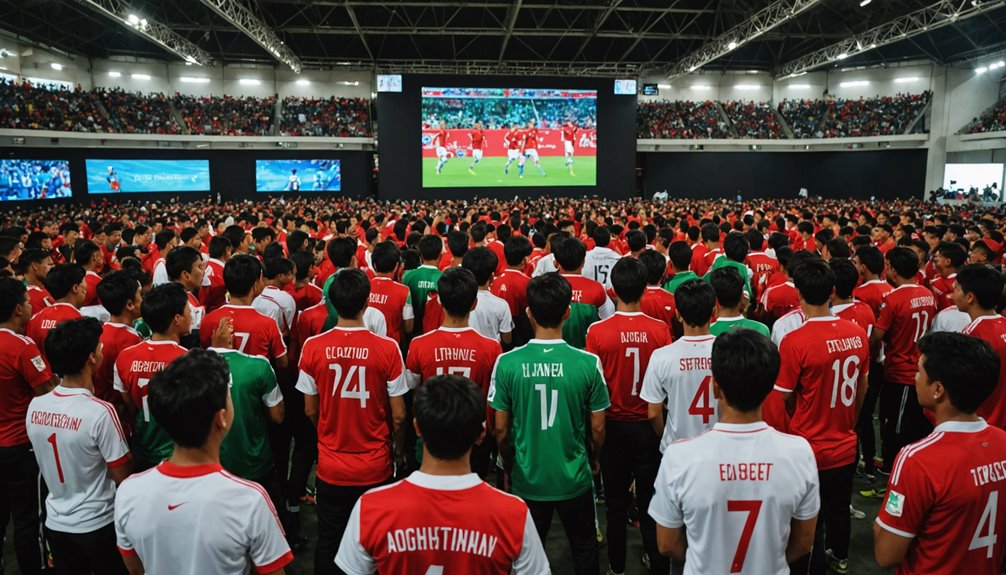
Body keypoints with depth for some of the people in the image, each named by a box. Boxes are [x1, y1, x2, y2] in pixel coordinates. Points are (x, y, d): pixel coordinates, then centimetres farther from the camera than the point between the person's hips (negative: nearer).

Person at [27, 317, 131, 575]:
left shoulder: (35, 406, -7)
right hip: (97, 525, -5)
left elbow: (49, 465, 8)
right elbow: (123, 478, -16)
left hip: (55, 523, 5)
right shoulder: (100, 412, -25)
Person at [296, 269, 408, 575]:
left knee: (328, 541, 20)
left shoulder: (313, 347, -11)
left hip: (331, 465, 2)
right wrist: (399, 447, 9)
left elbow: (310, 411, -1)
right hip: (375, 467, -1)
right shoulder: (387, 348, -17)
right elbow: (398, 415, -10)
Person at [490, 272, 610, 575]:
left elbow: (501, 428, -7)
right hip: (575, 478, 0)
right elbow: (597, 428, -7)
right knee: (584, 549, 23)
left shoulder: (507, 363, -16)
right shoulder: (588, 363, -17)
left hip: (526, 478, 1)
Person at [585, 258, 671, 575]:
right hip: (649, 425, 0)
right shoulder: (660, 330, -14)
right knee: (651, 501, 14)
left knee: (616, 502, 15)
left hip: (614, 425, 0)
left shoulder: (597, 331, -16)